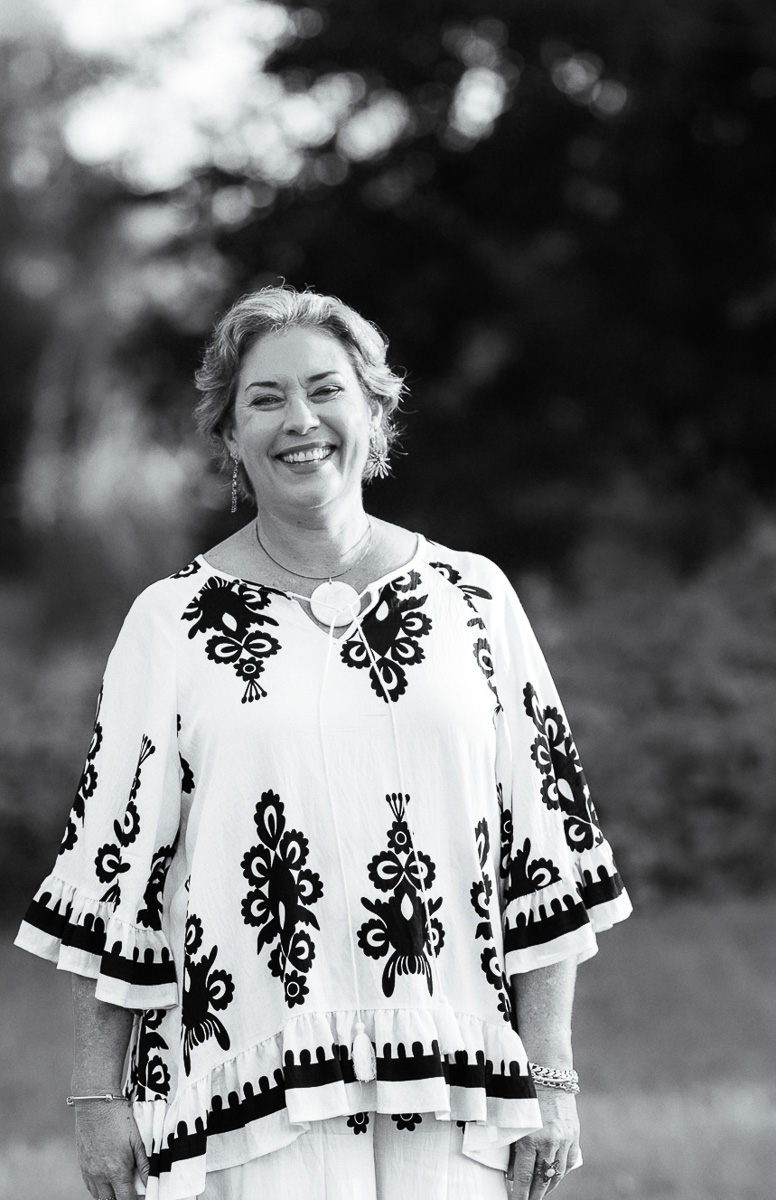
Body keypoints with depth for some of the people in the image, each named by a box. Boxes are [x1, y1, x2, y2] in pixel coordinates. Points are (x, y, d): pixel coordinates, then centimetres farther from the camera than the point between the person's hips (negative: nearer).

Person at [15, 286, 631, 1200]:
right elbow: (113, 861, 5)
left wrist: (552, 1079, 4)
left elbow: (546, 848, 9)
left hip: (447, 1089, 2)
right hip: (250, 1084, -1)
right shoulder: (173, 623, 5)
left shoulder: (472, 601, 9)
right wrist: (98, 1095, 2)